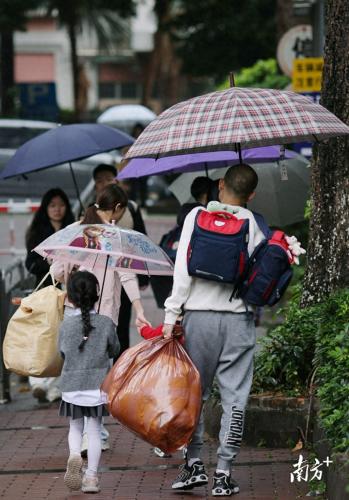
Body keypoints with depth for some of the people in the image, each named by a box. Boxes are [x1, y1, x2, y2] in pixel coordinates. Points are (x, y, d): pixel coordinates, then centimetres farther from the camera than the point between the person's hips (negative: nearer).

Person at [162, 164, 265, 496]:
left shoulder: (197, 216, 1)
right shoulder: (253, 223, 5)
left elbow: (183, 267, -7)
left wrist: (171, 314, -6)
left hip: (199, 316, 0)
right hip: (239, 318, 1)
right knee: (234, 397, 4)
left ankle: (194, 463, 6)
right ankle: (224, 473, 2)